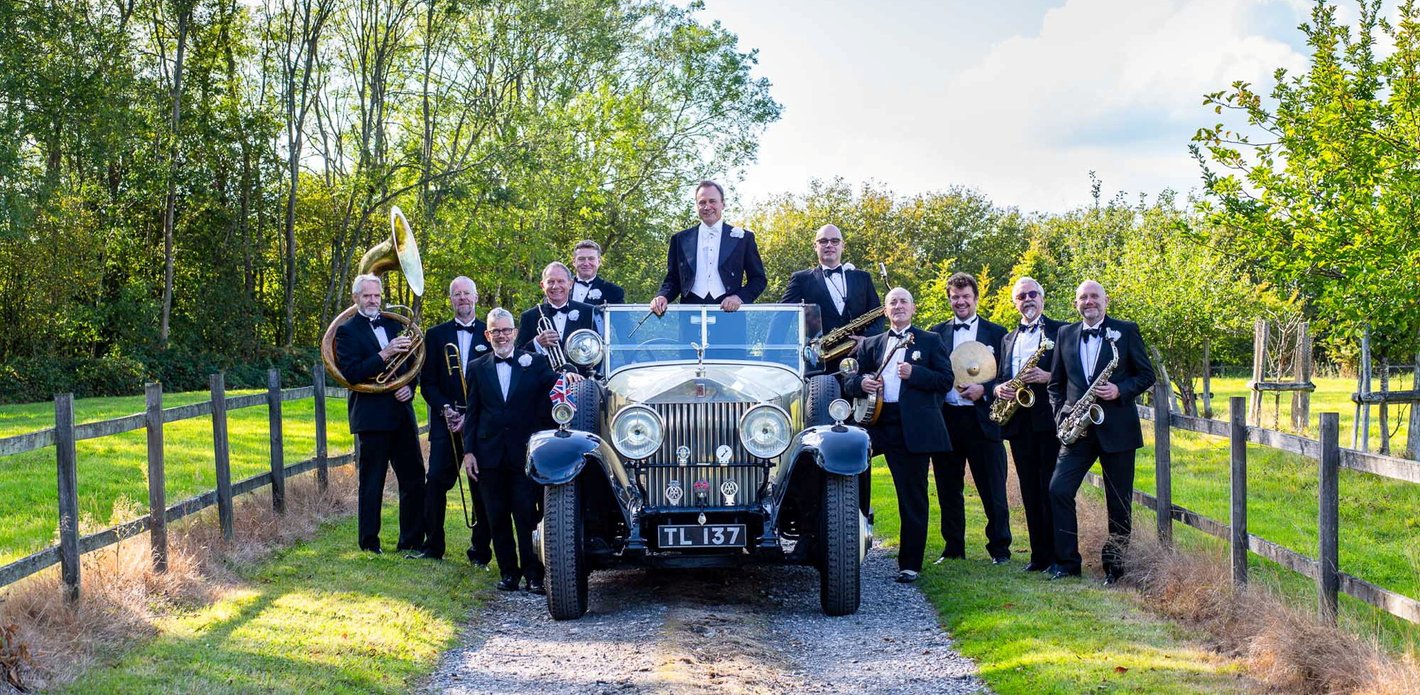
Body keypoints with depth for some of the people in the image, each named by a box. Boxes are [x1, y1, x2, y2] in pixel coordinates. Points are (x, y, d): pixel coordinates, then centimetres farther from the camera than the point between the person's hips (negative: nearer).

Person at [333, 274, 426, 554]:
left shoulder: (393, 323, 14)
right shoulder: (347, 331, -4)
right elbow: (351, 373, -15)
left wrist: (409, 387, -4)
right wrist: (384, 355, -24)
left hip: (401, 412, 6)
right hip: (371, 416, -6)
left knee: (414, 479, 6)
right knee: (372, 483, 2)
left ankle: (412, 541, 15)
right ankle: (369, 544, 11)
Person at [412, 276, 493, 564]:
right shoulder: (436, 335, 10)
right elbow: (427, 381, 7)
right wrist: (444, 408, -9)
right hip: (446, 421, 1)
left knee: (481, 487, 1)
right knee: (436, 482, -6)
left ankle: (480, 550, 8)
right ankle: (432, 546, 2)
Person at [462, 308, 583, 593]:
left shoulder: (534, 363, 7)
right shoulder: (477, 368, 10)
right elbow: (472, 412, 8)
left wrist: (566, 377, -30)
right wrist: (468, 450, 2)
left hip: (525, 452, -2)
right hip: (490, 454, 2)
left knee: (527, 516, -6)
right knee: (498, 518, 6)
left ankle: (534, 574, -2)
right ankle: (508, 572, 14)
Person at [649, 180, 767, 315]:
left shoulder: (743, 237, 12)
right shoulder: (680, 239, 17)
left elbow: (758, 279, 12)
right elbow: (672, 279, 19)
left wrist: (739, 297, -6)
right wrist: (663, 296, -2)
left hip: (728, 310, 0)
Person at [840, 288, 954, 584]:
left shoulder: (930, 341, 9)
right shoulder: (871, 344, 18)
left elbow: (946, 381, 1)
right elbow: (848, 381, 14)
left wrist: (913, 373, -13)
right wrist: (861, 383, -9)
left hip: (914, 428, -3)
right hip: (878, 423, 3)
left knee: (913, 498, 0)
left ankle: (909, 564, 5)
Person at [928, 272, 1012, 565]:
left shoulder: (996, 333, 6)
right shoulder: (937, 332, 12)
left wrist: (983, 390, -14)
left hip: (982, 419, -2)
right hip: (945, 419, 3)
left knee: (993, 490, -2)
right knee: (948, 490, 8)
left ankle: (1000, 549, 6)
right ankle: (953, 548, 17)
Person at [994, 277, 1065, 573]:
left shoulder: (1059, 331, 4)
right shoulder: (1007, 339, 21)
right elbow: (1000, 376, 21)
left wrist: (1048, 376, -19)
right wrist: (999, 388, -1)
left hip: (1048, 418, -5)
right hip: (1018, 422, 5)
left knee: (1051, 489, -8)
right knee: (1030, 492, 6)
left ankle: (1058, 555, -4)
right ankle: (1039, 554, 11)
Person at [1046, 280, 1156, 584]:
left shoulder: (1127, 331, 2)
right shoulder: (1065, 335, 11)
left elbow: (1147, 374, 2)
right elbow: (1055, 383, 15)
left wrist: (1120, 390, -15)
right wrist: (1062, 416, 1)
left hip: (1117, 429, -3)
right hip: (1078, 430, 3)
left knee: (1119, 501, 3)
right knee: (1059, 490, -10)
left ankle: (1114, 565, 15)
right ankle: (1067, 561, -1)